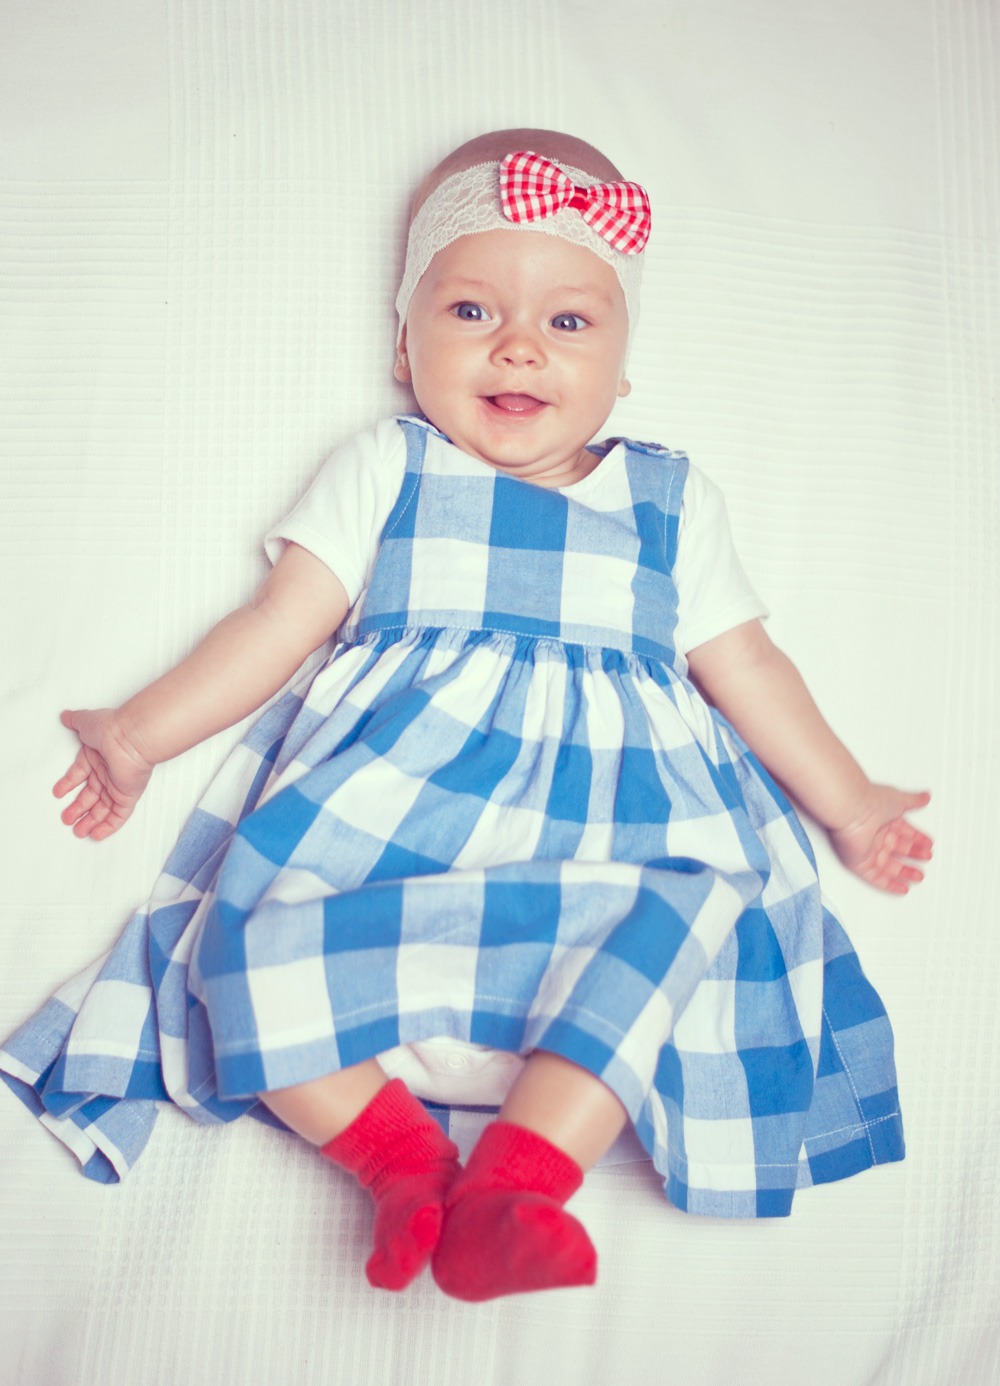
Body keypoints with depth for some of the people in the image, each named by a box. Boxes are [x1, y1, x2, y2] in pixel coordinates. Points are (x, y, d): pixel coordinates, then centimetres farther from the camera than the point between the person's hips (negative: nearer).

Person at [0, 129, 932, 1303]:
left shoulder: (669, 500, 18)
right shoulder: (382, 471, 16)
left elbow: (743, 666, 20)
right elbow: (279, 622, 11)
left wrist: (849, 801, 17)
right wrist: (139, 734, 6)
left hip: (602, 808, 1)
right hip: (385, 801, 0)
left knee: (677, 917, -30)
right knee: (246, 924, -23)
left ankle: (521, 1176, -30)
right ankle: (396, 1154, -20)